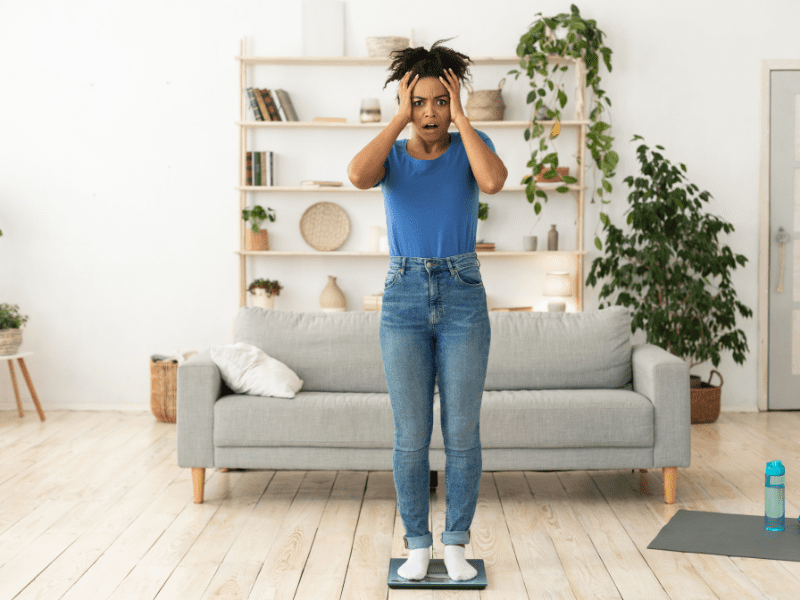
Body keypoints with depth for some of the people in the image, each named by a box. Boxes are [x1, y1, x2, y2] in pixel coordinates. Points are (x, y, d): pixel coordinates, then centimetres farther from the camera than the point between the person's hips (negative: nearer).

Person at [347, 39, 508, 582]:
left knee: (462, 432, 3)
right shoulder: (391, 155, 6)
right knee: (411, 435, 3)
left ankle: (456, 545, 17)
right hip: (404, 298, 1)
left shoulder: (471, 146, 4)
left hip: (463, 298, 0)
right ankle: (417, 546, 17)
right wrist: (401, 117, -11)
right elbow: (358, 175, -19)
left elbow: (494, 181, -20)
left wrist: (461, 115, -12)